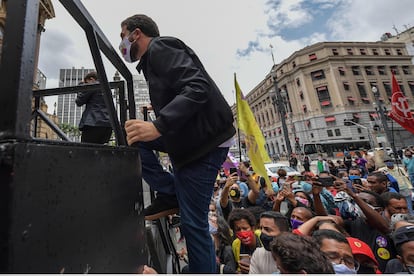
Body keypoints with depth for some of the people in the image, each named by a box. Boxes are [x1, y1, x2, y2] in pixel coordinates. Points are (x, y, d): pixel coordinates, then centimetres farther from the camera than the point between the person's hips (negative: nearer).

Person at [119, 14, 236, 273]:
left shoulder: (159, 47, -5)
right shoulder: (153, 59, 24)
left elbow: (198, 88, -22)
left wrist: (157, 126, -30)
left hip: (205, 141, -10)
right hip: (188, 138, 10)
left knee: (194, 223, -2)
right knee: (133, 140, 8)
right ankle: (170, 195, 9)